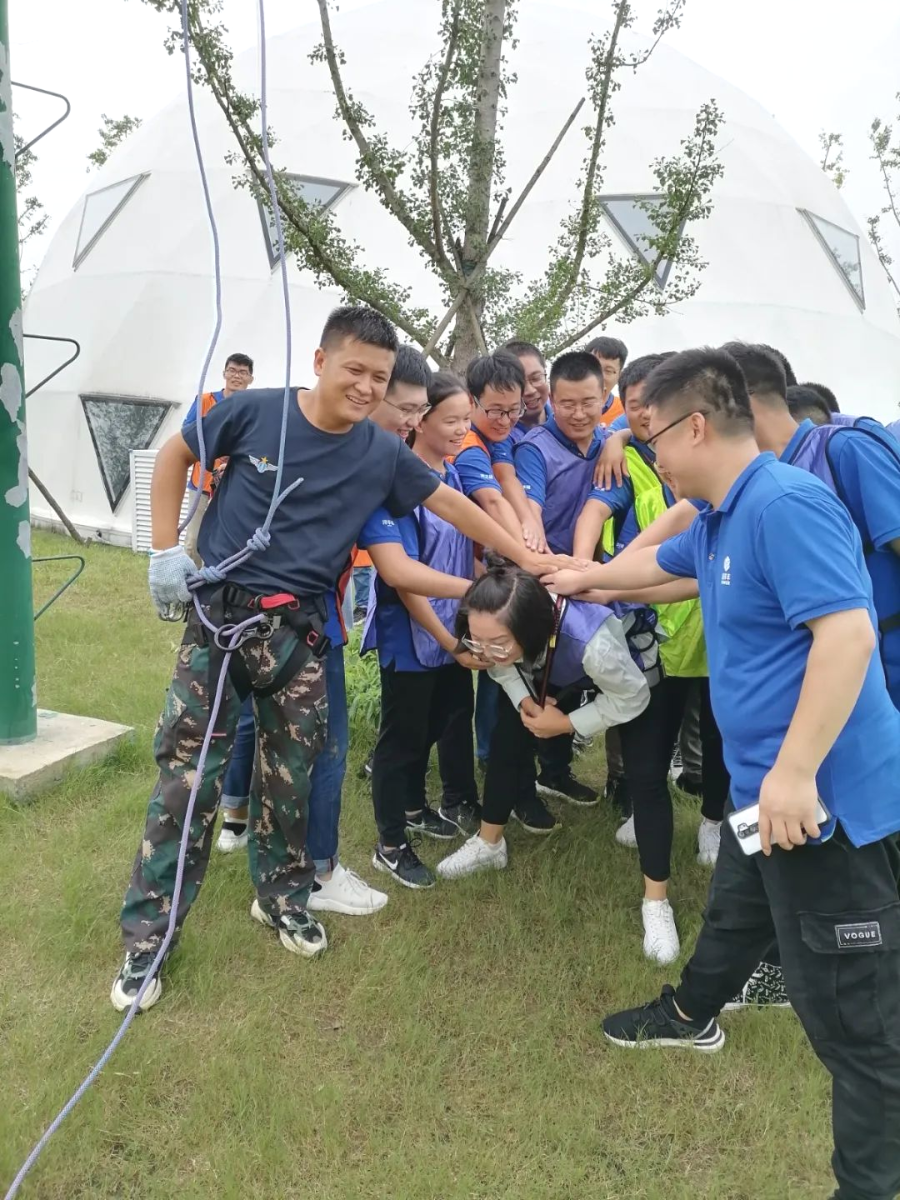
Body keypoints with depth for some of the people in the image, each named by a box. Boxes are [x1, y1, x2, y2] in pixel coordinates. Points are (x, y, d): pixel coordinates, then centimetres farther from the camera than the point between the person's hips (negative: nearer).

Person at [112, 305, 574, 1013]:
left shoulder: (381, 454, 0)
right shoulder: (255, 412, -7)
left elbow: (450, 503, 9)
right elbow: (176, 457, 7)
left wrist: (525, 557, 11)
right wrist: (166, 550, 1)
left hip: (297, 630, 2)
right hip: (218, 612, -2)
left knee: (291, 772, 9)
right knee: (188, 774, -3)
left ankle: (282, 896, 33)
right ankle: (147, 931, 10)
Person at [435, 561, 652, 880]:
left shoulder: (593, 642, -50)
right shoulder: (498, 632, -35)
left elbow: (632, 697, -29)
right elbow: (501, 664, -9)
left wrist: (567, 724, -26)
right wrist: (524, 701, -26)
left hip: (633, 666, -3)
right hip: (560, 673, 3)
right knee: (510, 731, -5)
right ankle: (488, 844, 7)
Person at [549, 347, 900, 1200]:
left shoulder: (786, 503, -22)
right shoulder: (717, 520, 10)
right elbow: (659, 564, 31)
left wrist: (796, 772, -30)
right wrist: (581, 577, 44)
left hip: (827, 796, -11)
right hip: (762, 786, 11)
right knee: (733, 917, 33)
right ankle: (691, 1017, 58)